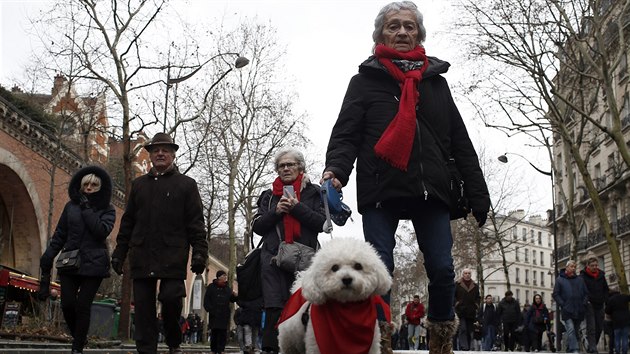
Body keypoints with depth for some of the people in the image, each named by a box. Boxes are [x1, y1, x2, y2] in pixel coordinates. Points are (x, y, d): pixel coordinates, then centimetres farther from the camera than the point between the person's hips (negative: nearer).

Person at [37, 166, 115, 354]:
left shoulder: (107, 210, 5)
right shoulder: (71, 206, 12)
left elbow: (102, 231, -14)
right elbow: (59, 235, 13)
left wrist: (87, 209, -11)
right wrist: (47, 259, 6)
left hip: (93, 265, -3)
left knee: (82, 305, -7)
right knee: (67, 305, -6)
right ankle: (78, 338, 19)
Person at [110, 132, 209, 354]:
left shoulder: (186, 184, 8)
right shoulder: (139, 184, 19)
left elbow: (196, 223, 2)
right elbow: (127, 222, 19)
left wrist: (199, 253, -8)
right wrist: (119, 252, 13)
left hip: (173, 257, -3)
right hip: (142, 257, 3)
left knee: (171, 298, -10)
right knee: (143, 307, 2)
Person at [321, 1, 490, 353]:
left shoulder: (436, 82, 18)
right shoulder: (365, 80, 10)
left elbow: (461, 143, 17)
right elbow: (346, 133, 0)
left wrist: (478, 193, 10)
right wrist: (335, 170, -21)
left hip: (431, 191, 3)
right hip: (381, 190, -2)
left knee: (443, 270, -1)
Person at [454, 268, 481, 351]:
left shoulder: (475, 285, 13)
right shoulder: (457, 284, 0)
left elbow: (478, 297, 20)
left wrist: (476, 304, 5)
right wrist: (456, 303, -9)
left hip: (471, 312, 4)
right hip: (461, 311, -4)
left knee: (470, 330, 9)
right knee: (462, 329, -13)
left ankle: (469, 347, 16)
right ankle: (463, 347, -16)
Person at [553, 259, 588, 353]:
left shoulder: (580, 280, 15)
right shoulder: (560, 279, 4)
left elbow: (586, 293, 16)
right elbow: (556, 294, 2)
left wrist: (584, 303, 1)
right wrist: (562, 305, -9)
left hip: (579, 311, 4)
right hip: (567, 311, -4)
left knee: (575, 331, 10)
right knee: (571, 330, -17)